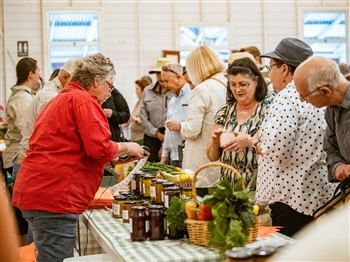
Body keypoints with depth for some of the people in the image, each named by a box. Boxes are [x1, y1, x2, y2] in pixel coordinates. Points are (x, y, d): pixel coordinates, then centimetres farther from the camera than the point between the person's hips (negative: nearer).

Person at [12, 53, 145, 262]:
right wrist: (126, 148, 1)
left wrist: (108, 157, 24)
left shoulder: (60, 100, 23)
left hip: (35, 193, 10)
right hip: (54, 197, -10)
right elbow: (99, 148, -17)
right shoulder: (84, 100, -9)